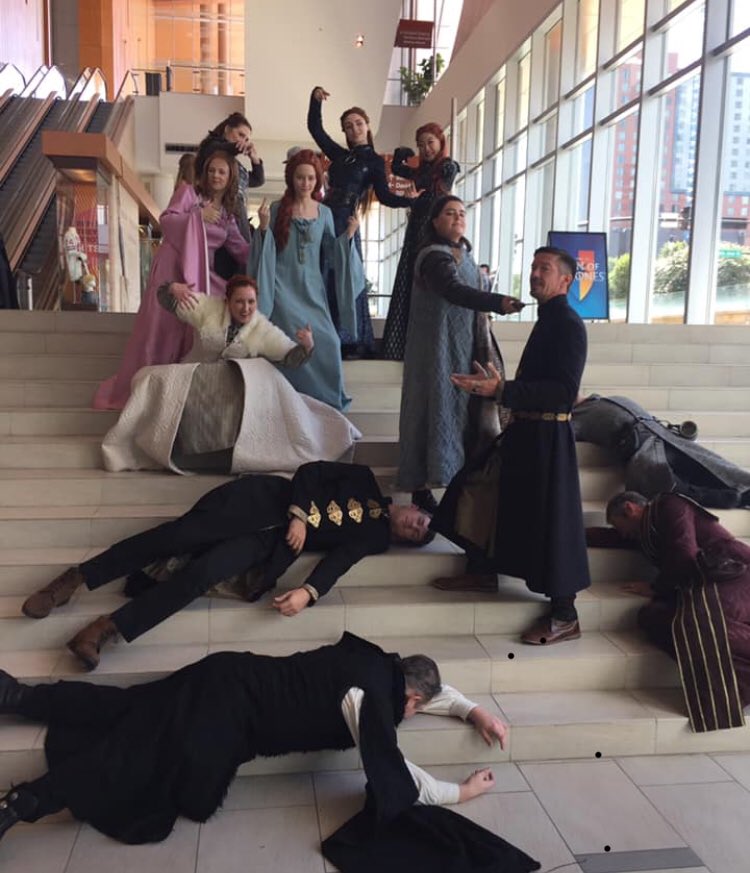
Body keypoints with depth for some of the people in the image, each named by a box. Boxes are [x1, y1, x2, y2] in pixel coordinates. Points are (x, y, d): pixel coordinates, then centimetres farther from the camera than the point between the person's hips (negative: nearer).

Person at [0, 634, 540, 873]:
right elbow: (393, 779, -17)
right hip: (228, 714, -8)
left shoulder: (381, 665, 6)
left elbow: (428, 682, 25)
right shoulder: (372, 697, -18)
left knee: (128, 713, 16)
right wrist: (459, 793, -6)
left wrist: (474, 710, 16)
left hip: (230, 679, 8)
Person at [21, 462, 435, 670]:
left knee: (201, 574, -24)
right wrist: (298, 514, -12)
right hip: (262, 499, 0)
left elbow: (338, 560, -6)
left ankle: (107, 628, -22)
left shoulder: (374, 536, 9)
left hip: (272, 541, 0)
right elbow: (310, 470, 3)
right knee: (180, 535, -18)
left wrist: (308, 592, -24)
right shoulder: (366, 481, 10)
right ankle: (76, 577, -8)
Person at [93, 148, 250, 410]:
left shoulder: (227, 216, 19)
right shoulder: (188, 192, 6)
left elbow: (242, 251, 11)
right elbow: (166, 220, -6)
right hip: (172, 268, -5)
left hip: (201, 276, 5)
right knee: (160, 330, -7)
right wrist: (199, 216, -13)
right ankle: (136, 390, 0)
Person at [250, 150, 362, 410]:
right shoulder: (277, 209, -1)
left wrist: (348, 236, -3)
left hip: (312, 289, 3)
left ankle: (327, 402, 13)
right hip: (283, 288, -3)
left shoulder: (324, 213, 8)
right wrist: (264, 227, -16)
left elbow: (329, 254, 11)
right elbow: (266, 251, 0)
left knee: (326, 342, -5)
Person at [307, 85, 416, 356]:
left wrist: (413, 201, -14)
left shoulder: (374, 161, 4)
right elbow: (315, 128, 18)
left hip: (345, 221, -5)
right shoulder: (339, 155, 16)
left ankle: (350, 340, -2)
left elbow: (385, 196, -2)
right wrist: (315, 99, 7)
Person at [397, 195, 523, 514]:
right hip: (438, 347, -9)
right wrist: (499, 302, -47)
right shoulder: (434, 257, -16)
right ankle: (421, 486, -1)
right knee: (436, 409, -7)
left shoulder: (463, 253, 13)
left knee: (463, 408, 11)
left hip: (463, 347, 9)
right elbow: (455, 291, -34)